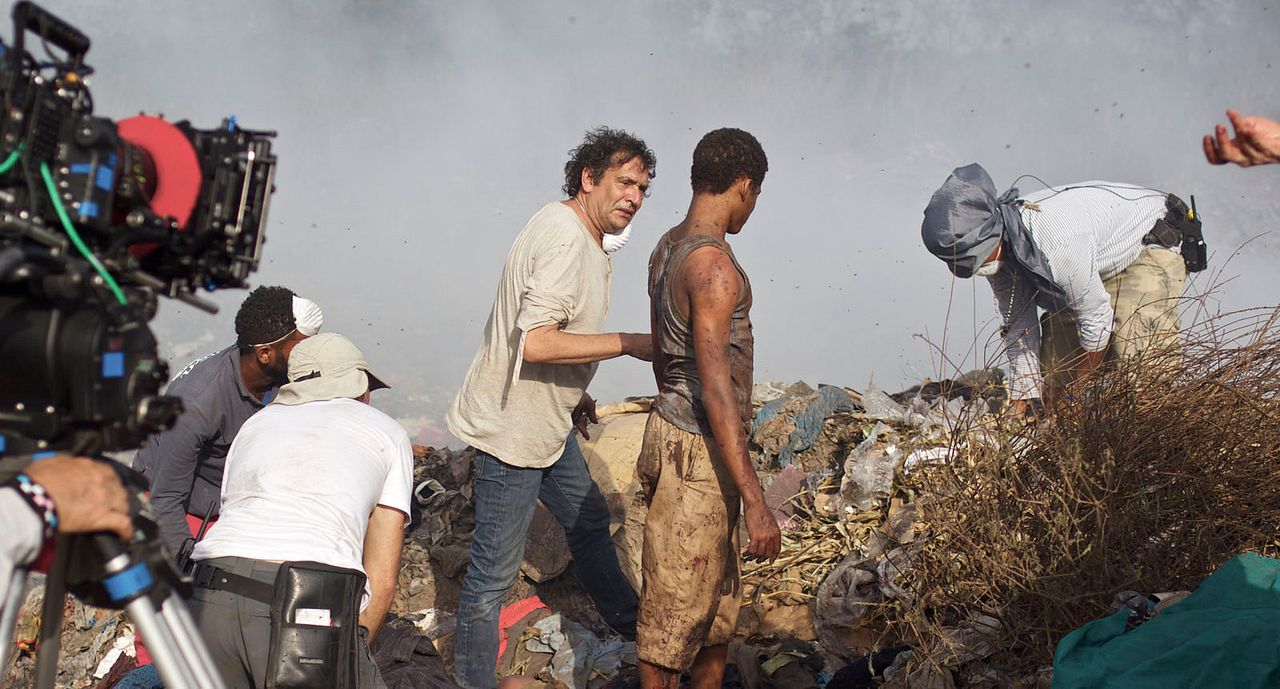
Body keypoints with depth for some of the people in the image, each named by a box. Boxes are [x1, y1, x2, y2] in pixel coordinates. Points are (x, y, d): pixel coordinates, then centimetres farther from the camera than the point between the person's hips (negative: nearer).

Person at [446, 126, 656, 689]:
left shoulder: (584, 237, 10)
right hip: (512, 426, -11)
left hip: (548, 421, 11)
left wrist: (572, 392, 23)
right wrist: (628, 343, -25)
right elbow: (535, 342, -31)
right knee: (495, 569, 0)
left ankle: (626, 620, 49)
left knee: (589, 520, 27)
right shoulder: (564, 238, -23)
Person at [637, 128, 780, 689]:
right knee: (676, 597, 3)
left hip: (671, 427, 10)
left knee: (718, 584, 22)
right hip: (698, 450, -10)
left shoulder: (668, 247, 8)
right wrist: (755, 501, -26)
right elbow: (716, 387, -26)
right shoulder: (714, 266, -22)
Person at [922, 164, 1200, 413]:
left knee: (1134, 344, -27)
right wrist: (1019, 406, -9)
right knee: (1057, 331, 1)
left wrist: (1071, 394, -18)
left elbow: (1097, 320, -30)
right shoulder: (995, 251, -15)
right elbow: (1019, 330, -7)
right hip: (1109, 259, 8)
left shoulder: (1055, 242, -41)